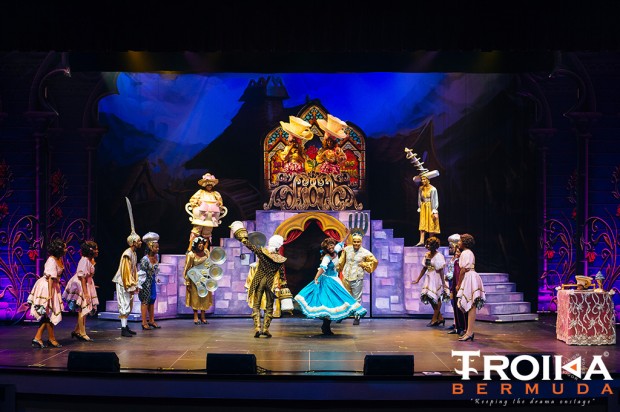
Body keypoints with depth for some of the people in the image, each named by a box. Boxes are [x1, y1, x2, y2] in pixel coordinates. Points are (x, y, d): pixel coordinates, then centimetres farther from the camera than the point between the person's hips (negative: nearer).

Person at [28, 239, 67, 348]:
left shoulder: (59, 259, 7)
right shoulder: (52, 261, -20)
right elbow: (50, 278, -24)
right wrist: (50, 295, -27)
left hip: (53, 287, 9)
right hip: (47, 287, -9)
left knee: (48, 315, 10)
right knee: (50, 314, 1)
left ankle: (37, 338, 12)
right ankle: (52, 339, 12)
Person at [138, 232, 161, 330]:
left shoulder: (157, 256, -1)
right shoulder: (145, 259, -24)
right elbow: (141, 273, -21)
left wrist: (156, 278, 17)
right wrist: (139, 286, -19)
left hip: (153, 282, 7)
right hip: (145, 282, -7)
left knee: (152, 300, 13)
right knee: (145, 301, 0)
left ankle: (151, 321, 22)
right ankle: (144, 323, 7)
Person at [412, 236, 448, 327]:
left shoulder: (438, 256, -12)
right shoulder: (427, 255, 9)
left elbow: (441, 271, -15)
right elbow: (424, 269, 15)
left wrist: (443, 283, -18)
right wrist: (418, 279, 15)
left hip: (436, 279, -7)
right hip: (429, 278, 7)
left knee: (435, 298, -2)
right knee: (429, 298, 5)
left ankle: (435, 319, 6)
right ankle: (440, 317, 15)